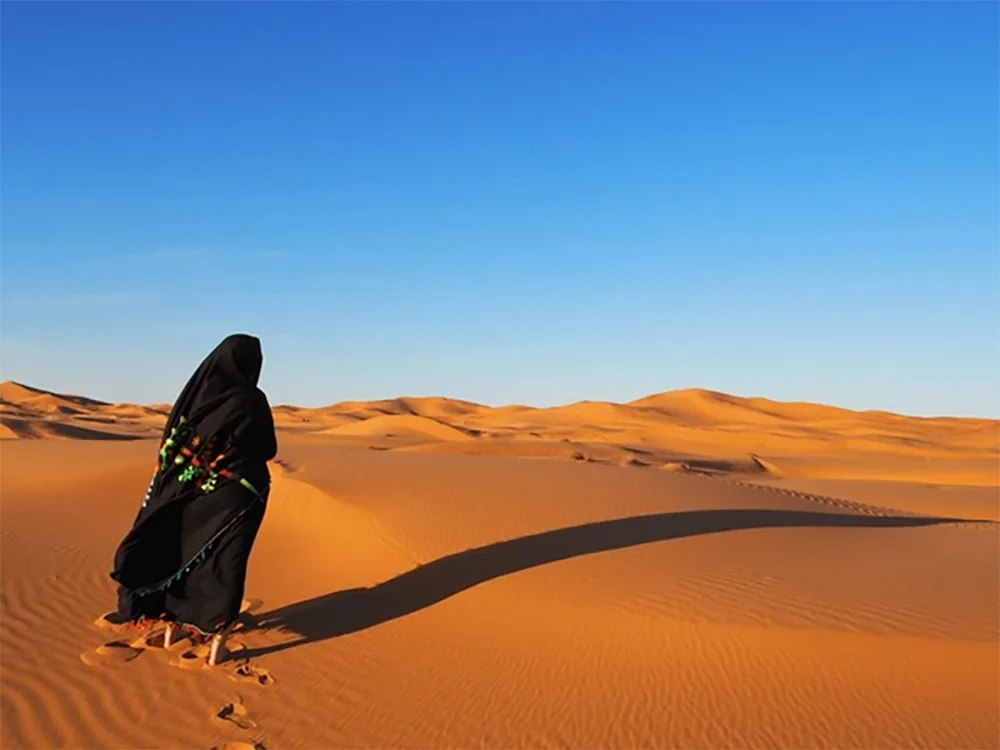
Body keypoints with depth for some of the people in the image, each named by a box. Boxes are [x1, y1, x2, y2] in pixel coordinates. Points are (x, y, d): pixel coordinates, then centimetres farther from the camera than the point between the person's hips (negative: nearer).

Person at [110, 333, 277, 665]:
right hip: (235, 495, -4)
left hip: (190, 492, 4)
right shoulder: (251, 400, -15)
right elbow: (268, 450, -6)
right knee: (224, 563, 4)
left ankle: (172, 625, 29)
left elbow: (171, 446, 3)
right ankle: (217, 638, 6)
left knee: (180, 553, 18)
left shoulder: (196, 391, -1)